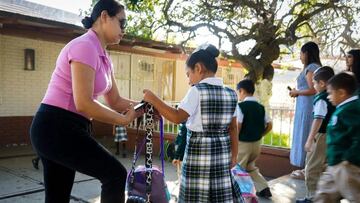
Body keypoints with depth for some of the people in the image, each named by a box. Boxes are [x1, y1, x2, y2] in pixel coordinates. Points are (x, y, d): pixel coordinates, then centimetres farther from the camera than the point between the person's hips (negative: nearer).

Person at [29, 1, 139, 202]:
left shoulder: (104, 57, 14)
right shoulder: (85, 46, -16)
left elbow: (115, 101, 15)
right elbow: (83, 103, -23)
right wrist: (123, 119, -13)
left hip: (55, 128, 10)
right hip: (57, 128, -10)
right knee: (116, 174, -8)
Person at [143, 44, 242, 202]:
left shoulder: (197, 91, -12)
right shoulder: (230, 93, 7)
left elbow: (177, 117, -18)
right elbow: (233, 128, 10)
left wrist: (153, 99, -12)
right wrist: (234, 154, 17)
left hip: (198, 150, -6)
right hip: (221, 151, 6)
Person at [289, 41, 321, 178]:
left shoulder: (310, 68, -12)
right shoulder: (315, 67, 16)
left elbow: (313, 90, -20)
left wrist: (296, 92, -7)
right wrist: (298, 92, 13)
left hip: (307, 107, -9)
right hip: (310, 107, 9)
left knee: (305, 136, -3)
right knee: (310, 137, 12)